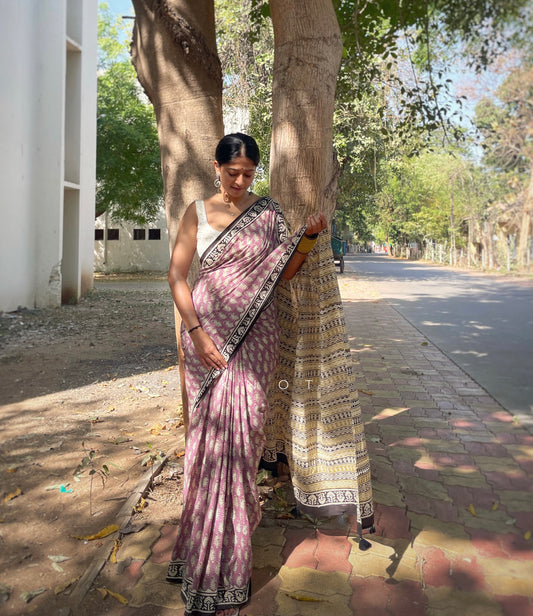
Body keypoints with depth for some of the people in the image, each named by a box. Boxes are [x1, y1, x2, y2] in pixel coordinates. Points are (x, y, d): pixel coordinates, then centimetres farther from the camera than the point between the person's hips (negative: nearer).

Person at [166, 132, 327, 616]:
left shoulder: (269, 212, 8)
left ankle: (226, 560, 10)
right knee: (211, 427, 2)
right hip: (207, 328, 1)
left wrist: (309, 237, -8)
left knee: (241, 426, -4)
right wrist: (196, 332, -9)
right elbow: (177, 274, 2)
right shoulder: (198, 213, 7)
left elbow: (284, 272, 9)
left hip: (253, 332, 0)